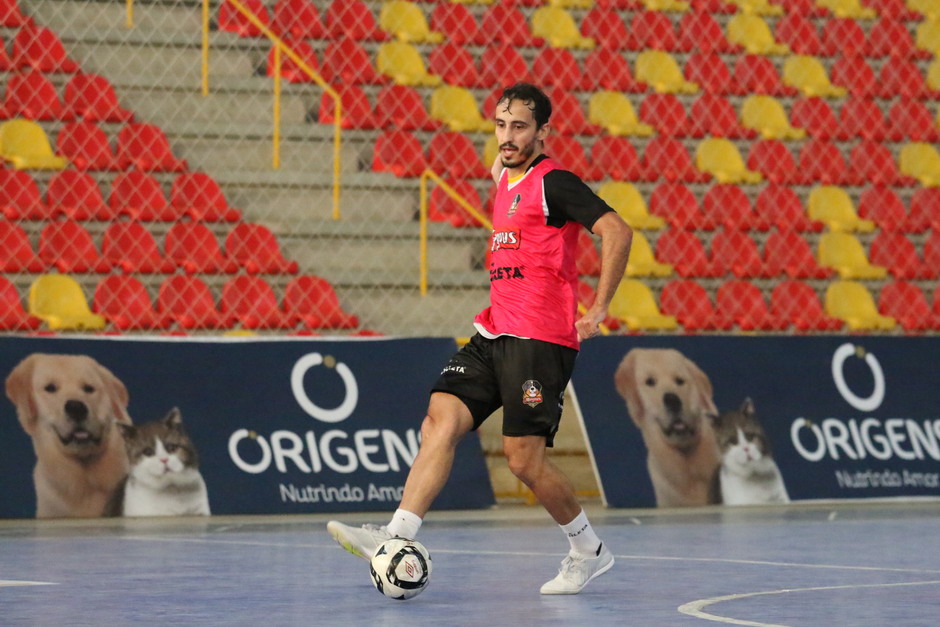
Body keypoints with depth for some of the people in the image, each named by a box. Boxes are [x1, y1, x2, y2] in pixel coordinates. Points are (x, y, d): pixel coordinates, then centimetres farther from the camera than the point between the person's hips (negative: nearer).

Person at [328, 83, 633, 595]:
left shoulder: (553, 182, -9)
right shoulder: (505, 180, 17)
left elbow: (617, 232, -18)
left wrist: (598, 310, -18)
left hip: (541, 337, -8)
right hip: (494, 332, 8)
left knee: (524, 457, -8)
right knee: (440, 421, -10)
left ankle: (589, 551, 13)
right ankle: (397, 538, -19)